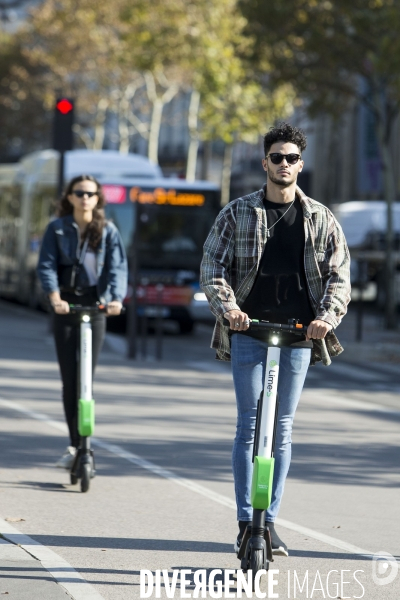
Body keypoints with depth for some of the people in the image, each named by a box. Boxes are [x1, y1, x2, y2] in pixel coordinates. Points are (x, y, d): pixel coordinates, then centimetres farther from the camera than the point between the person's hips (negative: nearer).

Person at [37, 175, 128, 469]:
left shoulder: (108, 231, 5)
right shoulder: (57, 229, 5)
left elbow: (118, 267, -5)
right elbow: (46, 265, -4)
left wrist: (117, 298, -23)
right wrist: (54, 297, -21)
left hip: (96, 306, 0)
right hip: (66, 306, 0)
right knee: (69, 380, -3)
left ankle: (81, 446, 2)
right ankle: (76, 445, 3)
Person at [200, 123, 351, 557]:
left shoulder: (321, 219, 8)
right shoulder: (237, 213, 6)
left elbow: (339, 274, 5)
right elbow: (212, 264, 2)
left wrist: (327, 315, -14)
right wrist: (227, 306, -16)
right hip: (249, 331, -1)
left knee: (282, 430, 5)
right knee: (250, 427, -4)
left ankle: (270, 522, 10)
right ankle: (246, 523, -1)